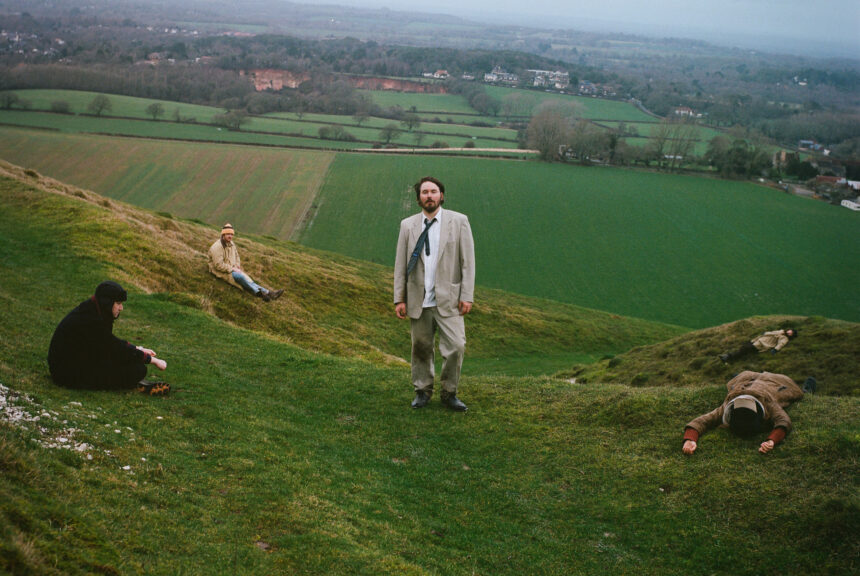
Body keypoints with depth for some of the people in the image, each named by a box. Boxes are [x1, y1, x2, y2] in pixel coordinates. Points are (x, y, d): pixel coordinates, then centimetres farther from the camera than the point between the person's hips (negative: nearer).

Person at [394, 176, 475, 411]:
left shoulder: (458, 221, 1)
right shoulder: (408, 225, 6)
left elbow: (468, 261, -1)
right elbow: (400, 265, 7)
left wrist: (467, 296, -6)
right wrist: (399, 299, 2)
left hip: (448, 299, -2)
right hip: (418, 301, 2)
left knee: (455, 347, -9)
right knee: (421, 348, 10)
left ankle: (449, 393, 10)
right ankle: (422, 391, 28)